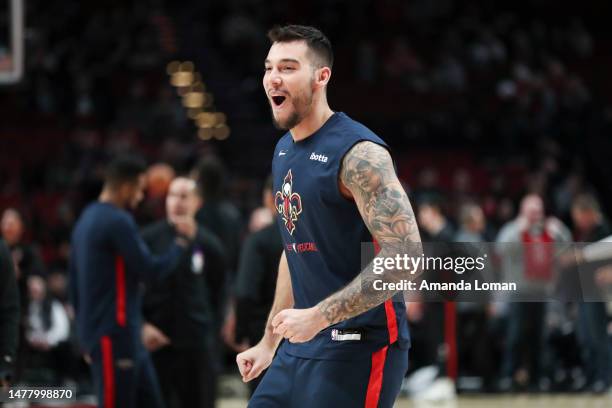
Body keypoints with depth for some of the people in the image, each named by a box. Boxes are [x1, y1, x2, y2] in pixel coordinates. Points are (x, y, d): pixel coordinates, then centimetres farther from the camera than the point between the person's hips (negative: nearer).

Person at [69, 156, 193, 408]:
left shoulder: (87, 220, 15)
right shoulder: (118, 222, -14)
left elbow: (75, 283, 20)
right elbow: (150, 271, -15)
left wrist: (87, 337, 25)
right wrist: (182, 241, -1)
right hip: (114, 335, -10)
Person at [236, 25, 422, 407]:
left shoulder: (357, 153, -16)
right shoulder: (285, 150, 13)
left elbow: (405, 255, -23)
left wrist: (318, 316, -24)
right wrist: (270, 342, 22)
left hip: (359, 349, -8)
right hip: (301, 348, 8)